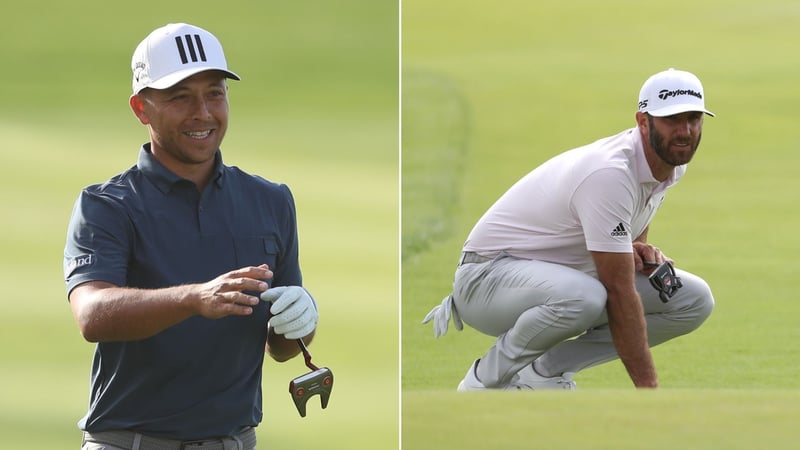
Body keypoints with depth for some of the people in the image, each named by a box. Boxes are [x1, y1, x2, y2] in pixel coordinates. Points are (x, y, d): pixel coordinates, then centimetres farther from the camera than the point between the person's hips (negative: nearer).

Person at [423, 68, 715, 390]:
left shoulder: (674, 165, 0)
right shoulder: (609, 173, -29)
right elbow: (620, 293, -31)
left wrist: (640, 250, -6)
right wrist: (648, 390, -32)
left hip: (567, 276, 9)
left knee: (694, 300, -5)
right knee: (581, 298, -42)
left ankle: (547, 369, 1)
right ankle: (486, 380, -13)